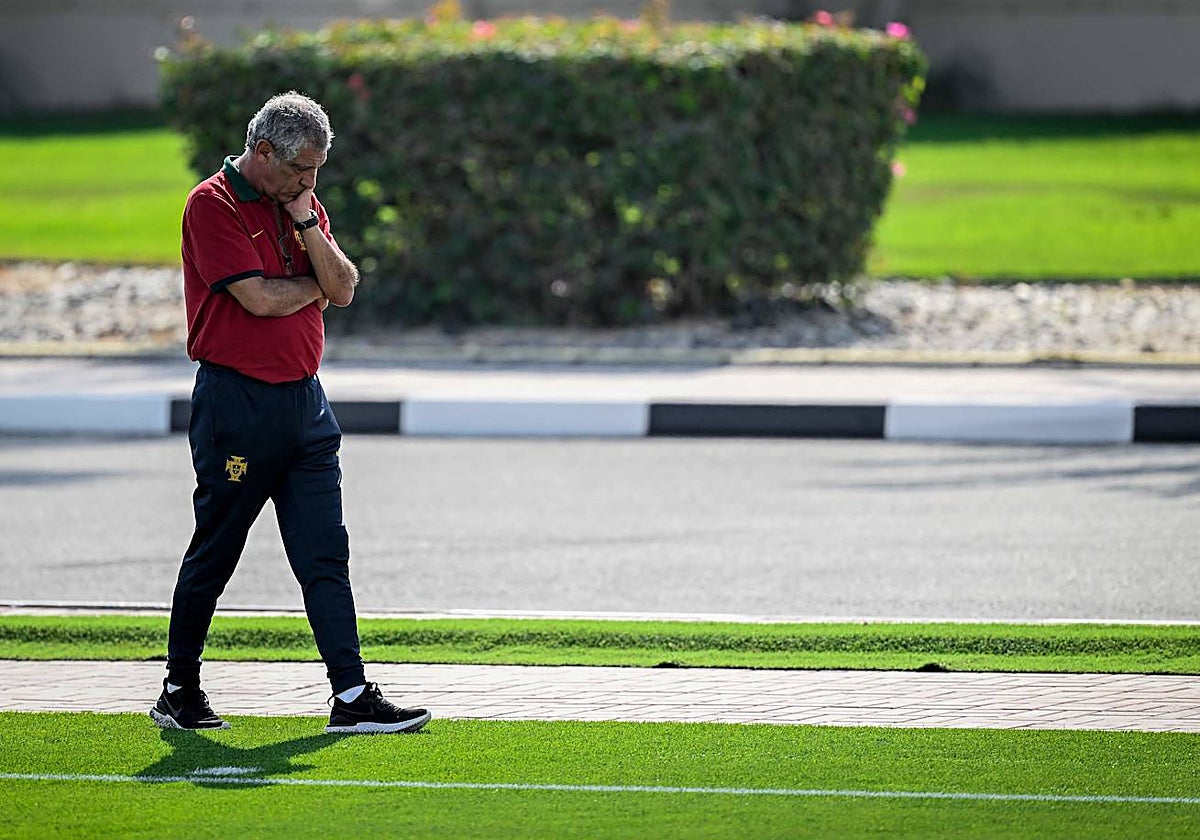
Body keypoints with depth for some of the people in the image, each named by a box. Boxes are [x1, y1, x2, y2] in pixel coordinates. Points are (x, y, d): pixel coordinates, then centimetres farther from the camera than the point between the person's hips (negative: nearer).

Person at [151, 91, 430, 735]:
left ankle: (353, 698, -4)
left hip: (304, 400, 6)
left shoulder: (303, 205, 13)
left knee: (326, 554, -1)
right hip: (237, 403, -6)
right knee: (213, 554, 4)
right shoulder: (214, 206, -9)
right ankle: (179, 692, 17)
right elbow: (260, 297, -18)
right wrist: (315, 286, 1)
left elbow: (343, 289, 5)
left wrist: (307, 226, -7)